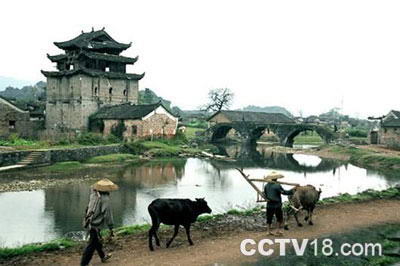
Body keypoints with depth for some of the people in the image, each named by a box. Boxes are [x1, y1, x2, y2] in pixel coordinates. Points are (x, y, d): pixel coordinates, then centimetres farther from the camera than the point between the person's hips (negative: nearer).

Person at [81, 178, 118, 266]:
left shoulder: (94, 195, -3)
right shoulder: (105, 199, -20)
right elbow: (108, 215, -19)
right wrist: (111, 228, -14)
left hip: (89, 222, 8)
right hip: (95, 225, -8)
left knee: (97, 240, 25)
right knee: (92, 245, 4)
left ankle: (103, 256, 45)